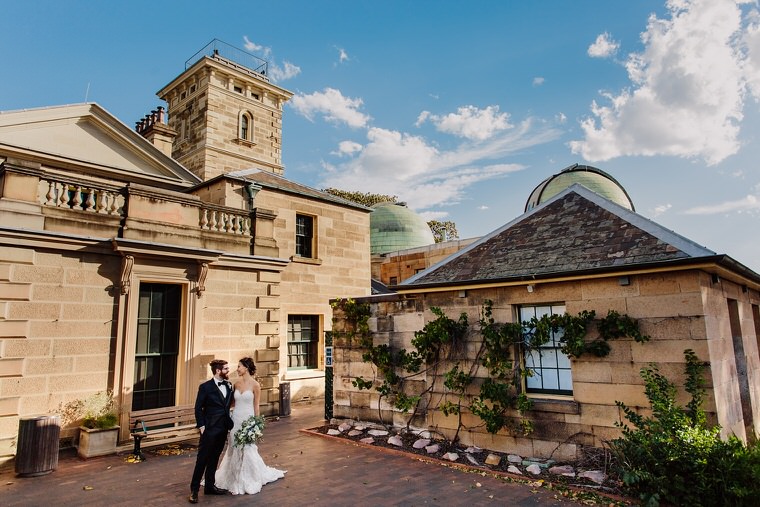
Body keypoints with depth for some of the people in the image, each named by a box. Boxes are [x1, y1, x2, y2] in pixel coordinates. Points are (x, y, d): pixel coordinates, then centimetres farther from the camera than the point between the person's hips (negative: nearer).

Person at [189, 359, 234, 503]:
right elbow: (198, 408, -7)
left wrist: (230, 424, 8)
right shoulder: (205, 387, -9)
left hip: (223, 429, 5)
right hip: (210, 429, -5)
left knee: (214, 459, 15)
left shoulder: (228, 386, 6)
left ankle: (209, 486, 27)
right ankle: (194, 489, 13)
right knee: (202, 459, 1)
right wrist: (201, 426, -12)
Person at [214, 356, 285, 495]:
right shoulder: (237, 384, 5)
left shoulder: (255, 385, -9)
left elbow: (256, 406, -6)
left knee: (247, 449, 2)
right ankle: (236, 479, 25)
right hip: (235, 419, 5)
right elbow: (233, 402, 13)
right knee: (234, 449, 10)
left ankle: (248, 481, 19)